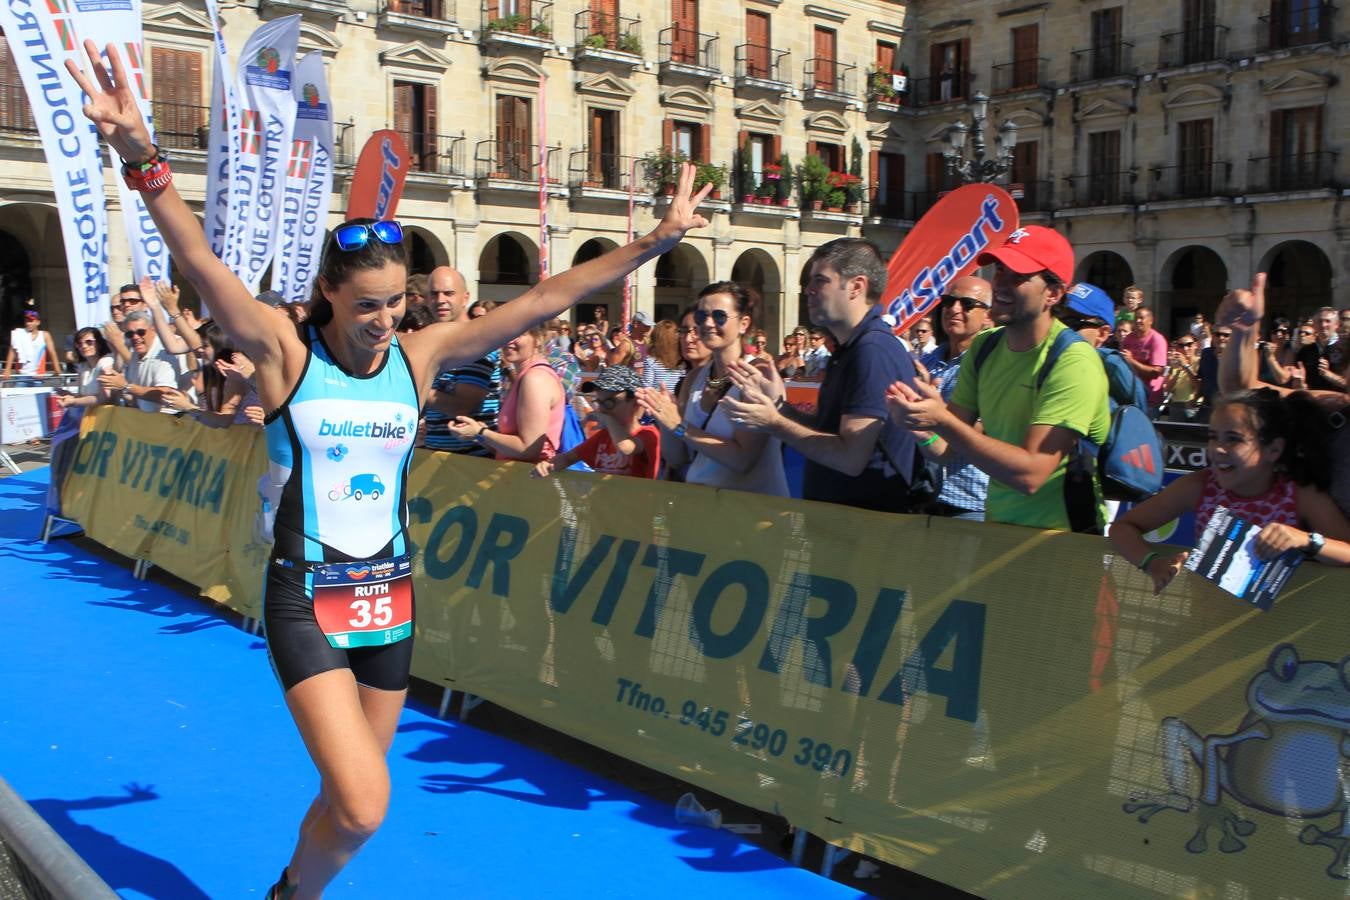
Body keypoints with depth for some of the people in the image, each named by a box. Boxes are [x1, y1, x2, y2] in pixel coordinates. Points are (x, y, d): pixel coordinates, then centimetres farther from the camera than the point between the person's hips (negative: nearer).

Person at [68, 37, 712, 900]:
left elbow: (545, 299, -3)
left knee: (351, 797, 16)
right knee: (363, 809, -15)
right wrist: (141, 158, -40)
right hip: (306, 599, -4)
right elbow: (203, 264, -24)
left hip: (391, 594, 5)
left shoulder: (421, 354, -1)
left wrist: (659, 240, -6)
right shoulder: (285, 351, -10)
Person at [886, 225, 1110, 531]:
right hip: (998, 525, 6)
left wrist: (942, 420, -28)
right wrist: (923, 429, -19)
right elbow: (947, 447, 3)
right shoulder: (984, 346, 4)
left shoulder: (1073, 362, -16)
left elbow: (1030, 474, -23)